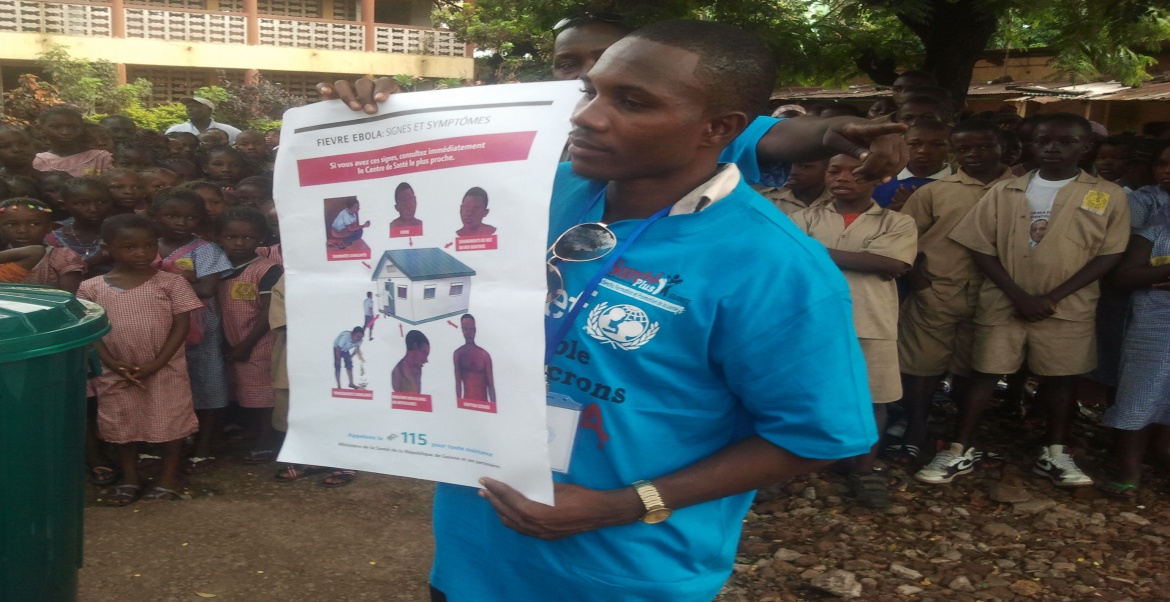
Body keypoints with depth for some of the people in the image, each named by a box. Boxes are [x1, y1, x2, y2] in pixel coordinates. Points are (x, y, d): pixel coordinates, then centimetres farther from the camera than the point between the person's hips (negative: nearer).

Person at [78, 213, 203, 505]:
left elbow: (181, 326, -8)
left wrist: (155, 364, -15)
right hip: (115, 375, 2)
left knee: (170, 420, 6)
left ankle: (169, 476, 23)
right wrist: (114, 366, -13)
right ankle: (129, 478, 30)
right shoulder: (91, 289, -1)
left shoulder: (171, 283, -5)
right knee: (121, 424, 13)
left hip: (165, 370, -2)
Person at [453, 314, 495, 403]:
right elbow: (458, 382, 0)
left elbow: (491, 385, 2)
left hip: (483, 402, 0)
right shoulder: (458, 354, 4)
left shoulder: (484, 355, 3)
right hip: (467, 401, 0)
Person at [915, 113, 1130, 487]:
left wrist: (1053, 297, -12)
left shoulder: (1107, 196, 0)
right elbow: (981, 247, -1)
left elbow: (1110, 253, -4)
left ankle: (1055, 454, 23)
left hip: (1069, 307, 0)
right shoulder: (1004, 192, 2)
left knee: (1061, 378, 9)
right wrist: (1019, 296, -12)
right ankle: (960, 451, 9)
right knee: (983, 373, 2)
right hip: (1003, 303, 0)